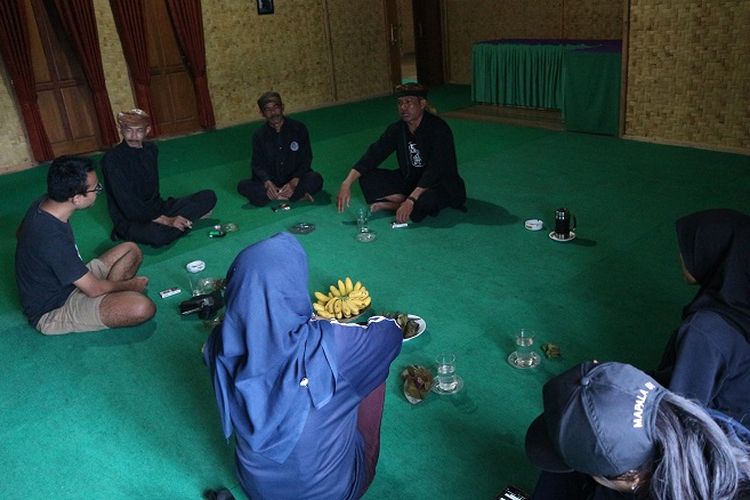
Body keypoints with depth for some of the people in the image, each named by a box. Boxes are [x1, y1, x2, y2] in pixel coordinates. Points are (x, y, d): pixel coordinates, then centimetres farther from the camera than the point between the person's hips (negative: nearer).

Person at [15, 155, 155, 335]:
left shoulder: (42, 204, -7)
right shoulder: (53, 239, -34)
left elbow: (20, 234, 17)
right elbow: (94, 289, -23)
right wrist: (130, 285, -4)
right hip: (53, 312, -9)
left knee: (131, 250, 9)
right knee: (143, 307, -28)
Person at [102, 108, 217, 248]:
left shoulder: (151, 149, 6)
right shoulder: (112, 159, -15)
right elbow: (128, 204, -19)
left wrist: (169, 220, 2)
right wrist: (166, 220, -23)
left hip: (157, 209, 7)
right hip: (129, 220, -7)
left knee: (208, 196, -5)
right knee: (158, 236, -41)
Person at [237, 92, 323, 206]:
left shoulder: (299, 128, -4)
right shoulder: (259, 135, 0)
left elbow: (306, 159, -6)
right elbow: (257, 164, -3)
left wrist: (294, 182, -23)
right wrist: (268, 183, -24)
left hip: (296, 178, -2)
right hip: (271, 181, 2)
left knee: (316, 179, -31)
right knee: (243, 186, -25)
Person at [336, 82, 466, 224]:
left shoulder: (439, 129, -21)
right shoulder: (397, 129, -3)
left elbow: (435, 170, -30)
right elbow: (373, 155, -8)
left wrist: (410, 201, -39)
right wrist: (347, 184, -20)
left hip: (443, 185, -6)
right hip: (410, 181, 6)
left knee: (427, 199, -41)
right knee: (367, 178, -9)